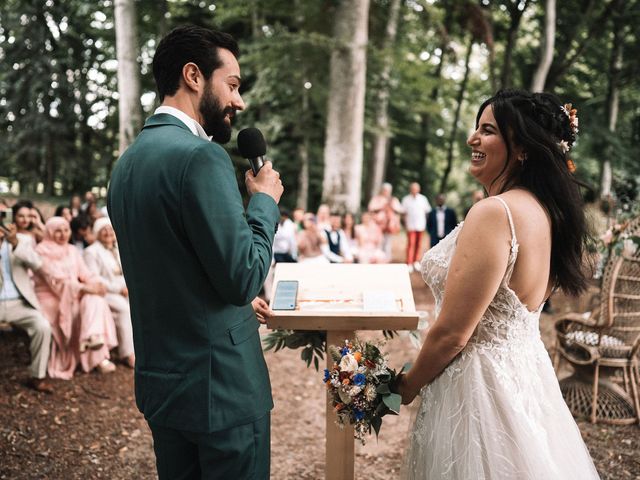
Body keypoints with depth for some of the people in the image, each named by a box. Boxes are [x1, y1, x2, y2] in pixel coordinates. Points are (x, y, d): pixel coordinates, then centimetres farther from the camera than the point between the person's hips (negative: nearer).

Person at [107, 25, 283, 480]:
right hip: (220, 385, -8)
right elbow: (244, 277, -22)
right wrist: (265, 200, -7)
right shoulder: (201, 156, -21)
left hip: (159, 381, 8)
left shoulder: (129, 159, 7)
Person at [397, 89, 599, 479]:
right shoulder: (545, 209, 3)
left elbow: (451, 332, -22)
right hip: (525, 371, 9)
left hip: (480, 382, -9)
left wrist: (408, 386, -7)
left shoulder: (494, 213, -24)